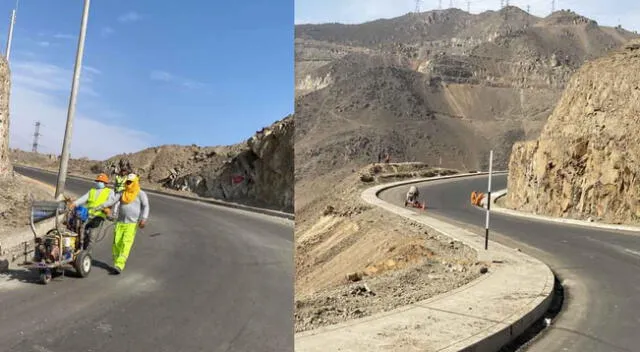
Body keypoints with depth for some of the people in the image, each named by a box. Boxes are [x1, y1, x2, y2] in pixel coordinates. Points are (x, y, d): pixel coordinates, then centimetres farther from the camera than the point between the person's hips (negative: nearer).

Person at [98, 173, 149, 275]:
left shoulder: (141, 194, 3)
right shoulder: (122, 193, 16)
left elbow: (146, 206, -6)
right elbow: (113, 201, 5)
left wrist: (144, 219, -19)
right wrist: (102, 206, -13)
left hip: (132, 223, -4)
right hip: (120, 222, 5)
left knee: (126, 243, -13)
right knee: (116, 243, -1)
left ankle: (119, 265, -17)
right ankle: (116, 262, 14)